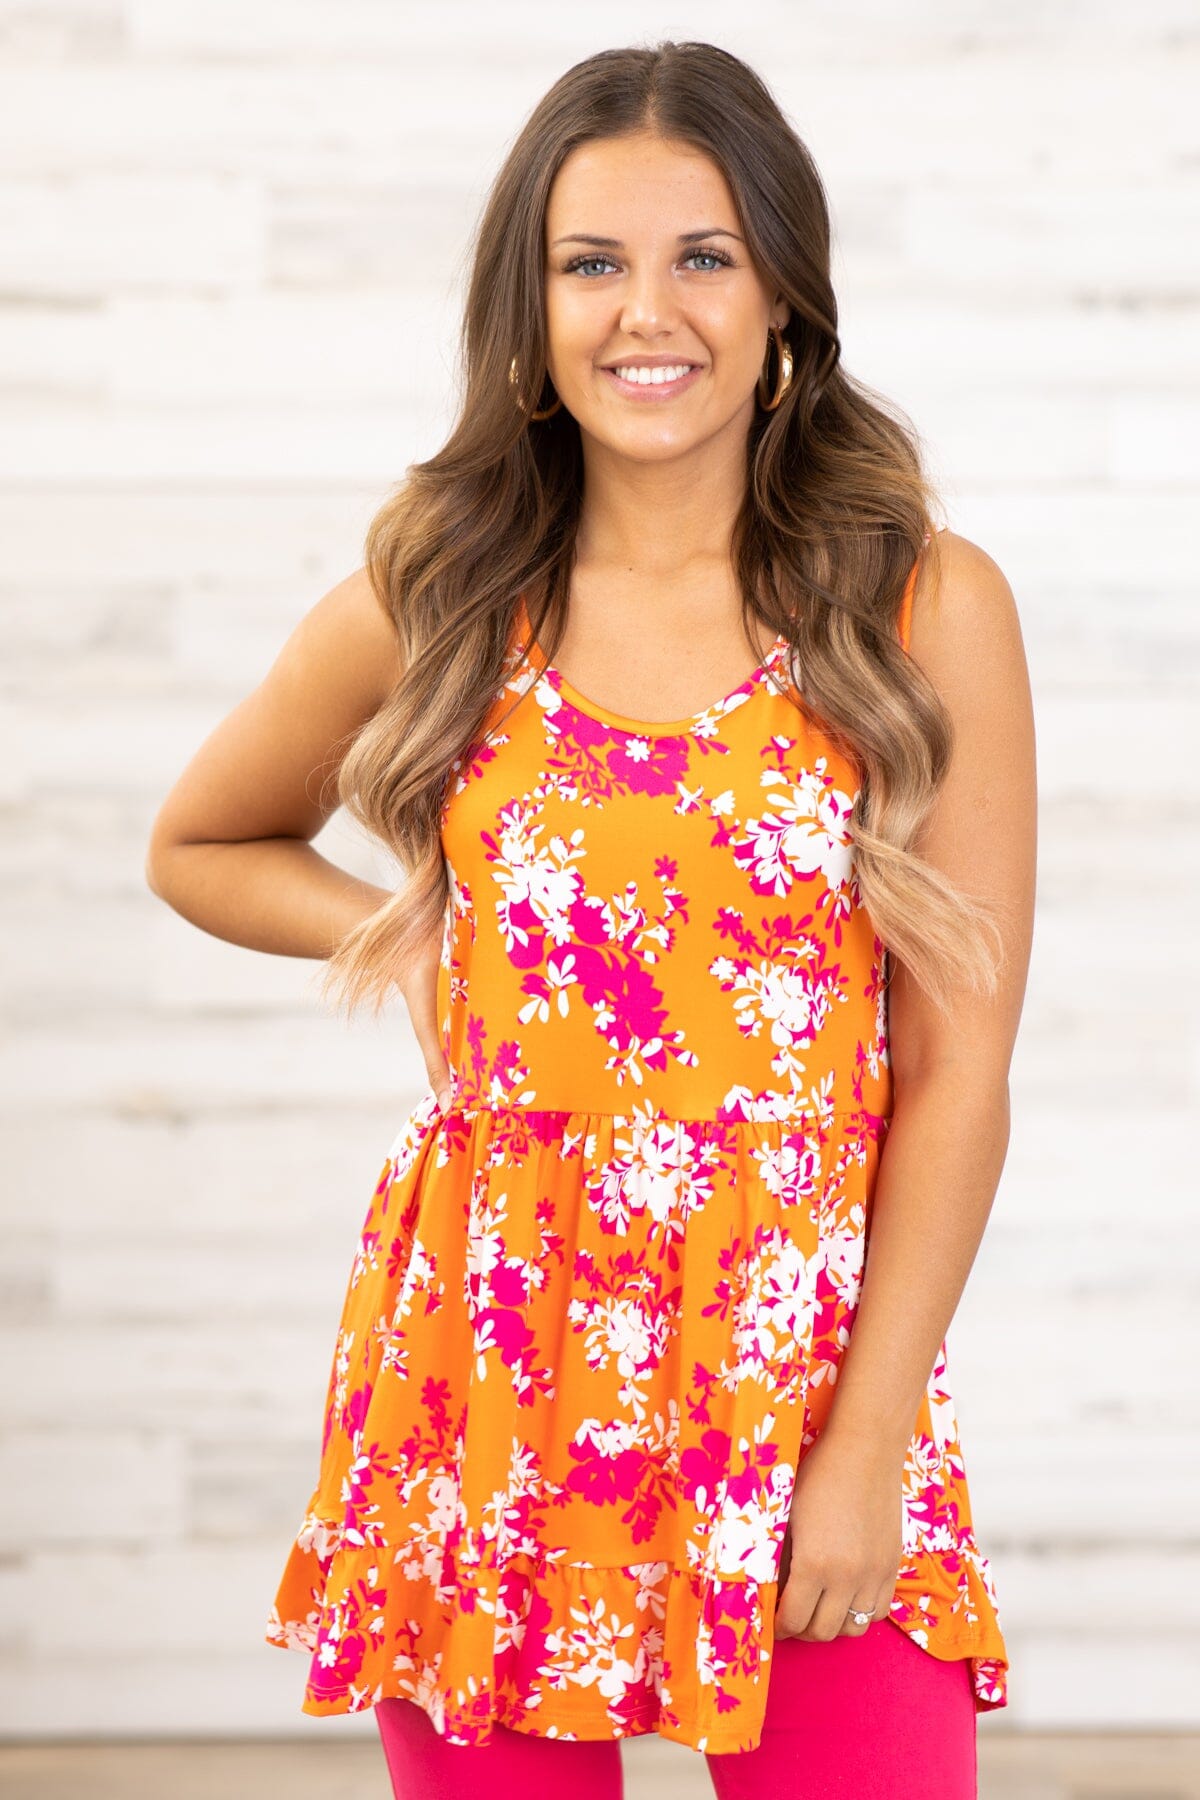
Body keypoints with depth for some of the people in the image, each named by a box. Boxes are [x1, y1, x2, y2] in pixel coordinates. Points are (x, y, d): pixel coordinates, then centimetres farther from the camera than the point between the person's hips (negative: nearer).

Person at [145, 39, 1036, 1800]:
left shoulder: (927, 609, -3)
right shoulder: (432, 601, 2)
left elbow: (957, 1074, -4)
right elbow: (199, 846, 20)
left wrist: (864, 1454, -7)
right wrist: (425, 938, 3)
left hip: (814, 1373, -1)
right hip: (485, 1390, 1)